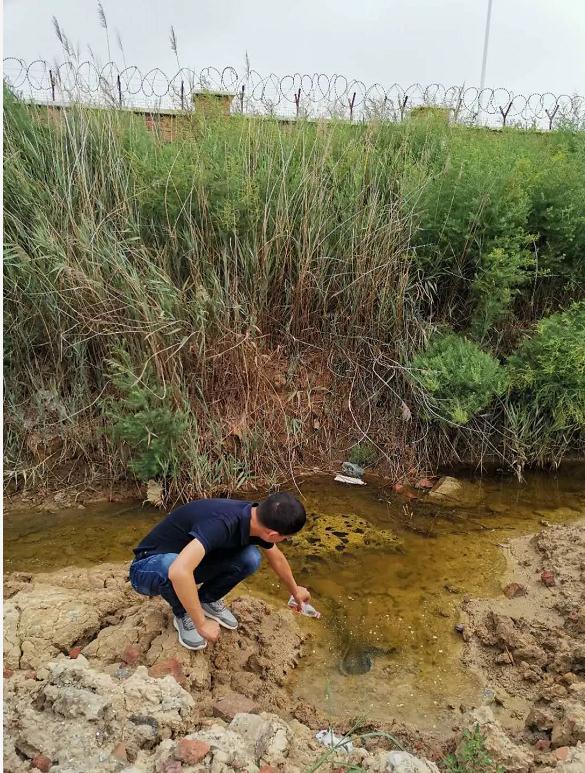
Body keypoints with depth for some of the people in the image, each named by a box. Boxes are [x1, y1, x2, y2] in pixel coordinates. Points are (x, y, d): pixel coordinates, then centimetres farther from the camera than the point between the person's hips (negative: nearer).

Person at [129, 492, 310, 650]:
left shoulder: (256, 519, -12)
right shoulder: (222, 523, -38)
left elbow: (277, 559, 10)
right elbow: (178, 571, -51)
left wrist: (295, 591, 25)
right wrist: (202, 624, -38)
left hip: (192, 560, 6)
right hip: (148, 570, -6)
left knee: (251, 558, -16)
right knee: (169, 566, -41)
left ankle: (207, 600, 9)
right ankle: (183, 614, -8)